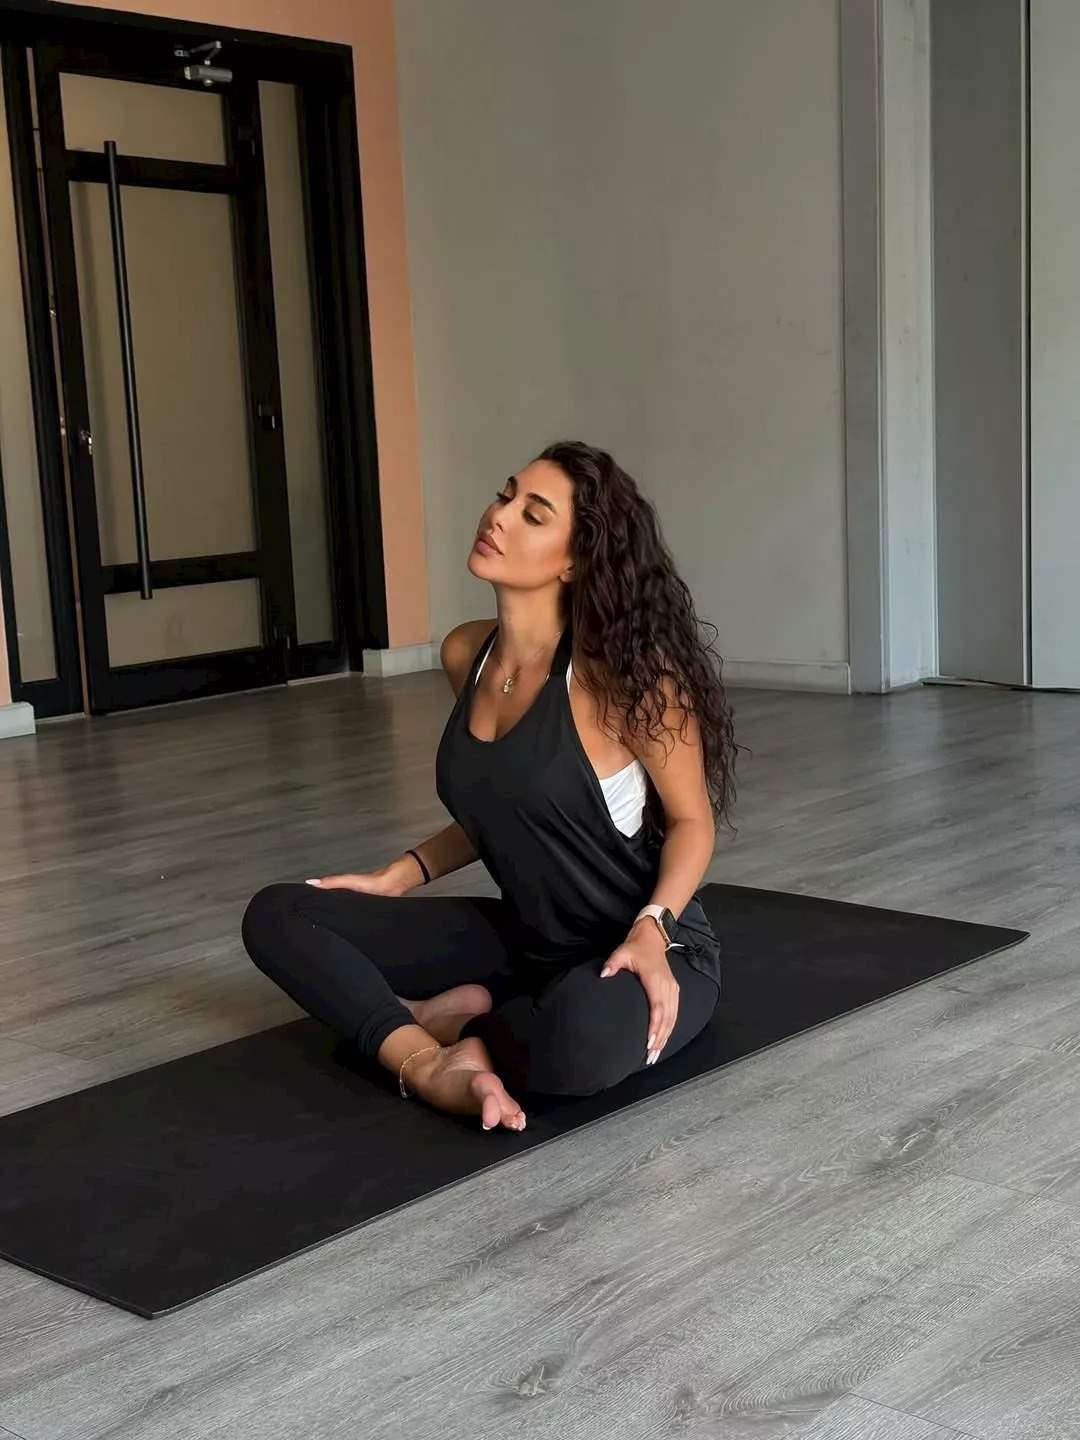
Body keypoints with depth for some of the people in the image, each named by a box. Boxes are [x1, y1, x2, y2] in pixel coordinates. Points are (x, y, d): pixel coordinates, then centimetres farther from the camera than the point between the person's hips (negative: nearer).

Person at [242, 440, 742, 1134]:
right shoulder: (467, 654, -1)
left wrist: (650, 929, -26)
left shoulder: (617, 669, -21)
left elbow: (693, 821, -10)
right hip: (527, 937, 6)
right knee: (277, 914, -4)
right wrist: (400, 875, 5)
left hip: (647, 947, -6)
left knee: (582, 1039, -43)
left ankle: (458, 1018, -10)